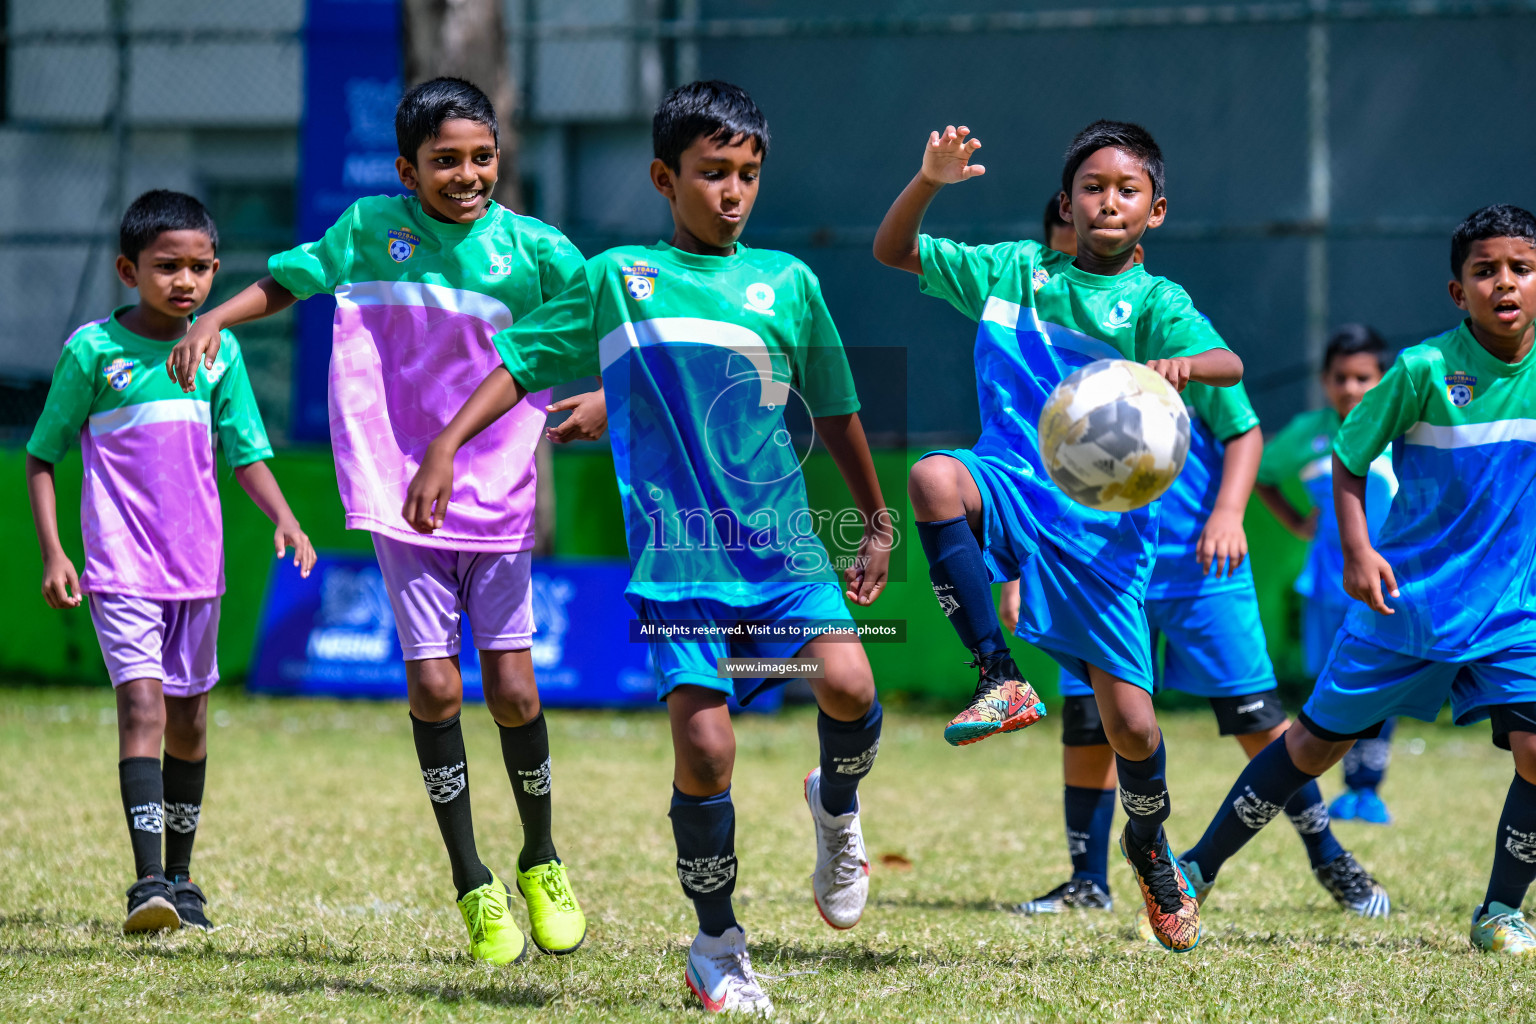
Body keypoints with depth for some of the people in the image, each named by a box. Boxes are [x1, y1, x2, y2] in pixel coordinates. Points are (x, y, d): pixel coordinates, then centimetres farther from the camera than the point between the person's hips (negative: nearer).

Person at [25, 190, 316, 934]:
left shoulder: (220, 350, 5)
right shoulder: (93, 349, -6)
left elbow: (245, 452, 10)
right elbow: (42, 456, 1)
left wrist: (284, 518, -7)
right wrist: (51, 552, -7)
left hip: (196, 565, 5)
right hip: (121, 568, -5)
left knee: (188, 720, 13)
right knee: (142, 707, -18)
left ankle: (181, 875, 26)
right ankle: (148, 881, -24)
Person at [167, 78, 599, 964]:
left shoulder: (531, 248, -4)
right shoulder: (371, 229, 0)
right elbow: (290, 279, 13)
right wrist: (214, 321, -1)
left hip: (498, 494, 0)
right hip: (403, 487, 0)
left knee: (511, 688, -2)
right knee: (435, 686, -6)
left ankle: (542, 862, 23)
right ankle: (475, 889, 5)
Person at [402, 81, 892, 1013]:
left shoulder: (787, 282, 10)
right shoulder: (616, 279, 6)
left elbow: (836, 410, 19)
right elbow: (522, 361, 10)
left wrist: (877, 523, 25)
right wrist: (446, 447, -2)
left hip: (782, 542, 1)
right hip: (677, 558, -1)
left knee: (846, 681, -23)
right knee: (704, 752, -10)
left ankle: (838, 807, 12)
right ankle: (719, 947, 10)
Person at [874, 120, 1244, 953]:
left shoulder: (1153, 303, 2)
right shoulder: (1014, 272, 11)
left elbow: (1227, 365, -17)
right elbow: (892, 251, 14)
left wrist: (1182, 364, -40)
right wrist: (930, 181, -5)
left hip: (1102, 522, -1)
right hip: (1010, 486, 2)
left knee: (1130, 725, -5)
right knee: (933, 479, -35)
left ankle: (1149, 846, 29)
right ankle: (1001, 683, -29)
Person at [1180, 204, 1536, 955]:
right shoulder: (1425, 369, -13)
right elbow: (1347, 459, -4)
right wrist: (1357, 552, -15)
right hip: (1407, 600, -2)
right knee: (1316, 744, 6)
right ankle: (1195, 871, 22)